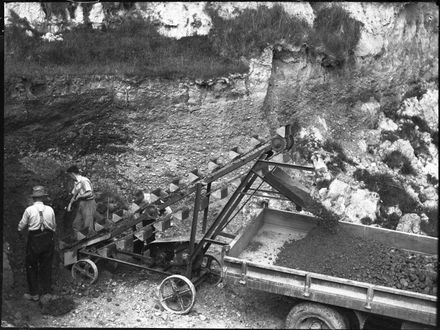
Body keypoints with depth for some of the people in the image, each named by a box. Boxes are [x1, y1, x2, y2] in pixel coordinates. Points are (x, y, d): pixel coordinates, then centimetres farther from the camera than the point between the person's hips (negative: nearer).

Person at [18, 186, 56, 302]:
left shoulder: (29, 210, -9)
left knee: (31, 266, 12)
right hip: (48, 239, 3)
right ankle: (46, 292, 19)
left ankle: (34, 294, 17)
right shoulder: (50, 209, -2)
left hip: (34, 240, -3)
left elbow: (21, 227, -1)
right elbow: (54, 227, 7)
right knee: (46, 266, 13)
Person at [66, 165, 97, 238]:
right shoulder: (76, 183, 13)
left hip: (89, 203, -9)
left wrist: (79, 196, -13)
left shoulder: (84, 180, -16)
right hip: (81, 204, 9)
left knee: (88, 224, -9)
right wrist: (70, 204, 13)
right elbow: (74, 195, 22)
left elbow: (90, 193, -25)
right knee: (76, 224, 8)